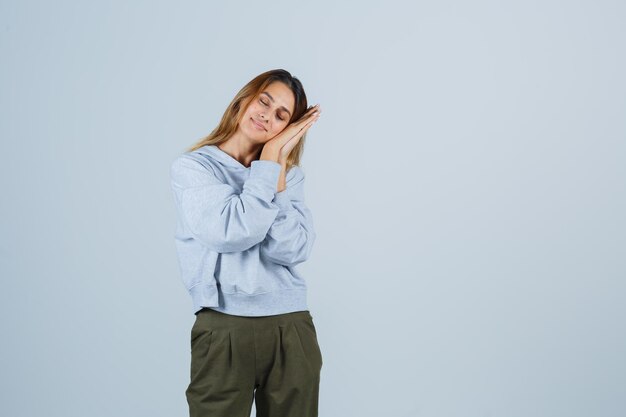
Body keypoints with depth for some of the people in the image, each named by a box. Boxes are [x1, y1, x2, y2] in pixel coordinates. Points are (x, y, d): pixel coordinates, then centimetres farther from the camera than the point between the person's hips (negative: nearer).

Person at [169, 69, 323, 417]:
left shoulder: (290, 174, 11)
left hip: (292, 330, 3)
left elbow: (293, 249, -6)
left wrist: (275, 166, -7)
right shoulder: (192, 166, 0)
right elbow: (231, 233, -16)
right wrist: (269, 160, -8)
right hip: (224, 332, -3)